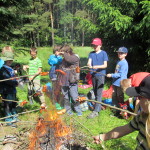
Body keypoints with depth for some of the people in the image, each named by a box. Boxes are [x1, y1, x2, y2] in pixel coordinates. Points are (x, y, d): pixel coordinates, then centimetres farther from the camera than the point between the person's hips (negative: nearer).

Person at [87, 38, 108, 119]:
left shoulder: (103, 53, -3)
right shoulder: (91, 53, 9)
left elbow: (105, 65, -7)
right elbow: (89, 62, -3)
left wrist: (97, 66, -23)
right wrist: (89, 65, -27)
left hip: (101, 75, -5)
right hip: (93, 75, 5)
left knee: (99, 93, -8)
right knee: (95, 93, 14)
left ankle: (96, 111, -10)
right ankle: (99, 107, 30)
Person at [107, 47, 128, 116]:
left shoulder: (124, 63, -14)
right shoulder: (118, 62, 13)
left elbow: (120, 74, -20)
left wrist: (111, 75, -21)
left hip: (121, 84, -9)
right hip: (115, 83, 9)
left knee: (120, 98, 1)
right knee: (114, 97, 13)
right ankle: (117, 111, 25)